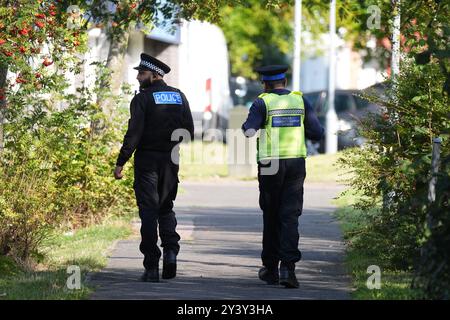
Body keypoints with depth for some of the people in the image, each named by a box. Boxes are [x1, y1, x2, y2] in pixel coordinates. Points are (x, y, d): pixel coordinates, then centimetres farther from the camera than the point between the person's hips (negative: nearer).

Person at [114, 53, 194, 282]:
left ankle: (151, 267, -5)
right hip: (171, 161, 5)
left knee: (148, 211, -1)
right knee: (166, 207, 19)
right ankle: (170, 249, -4)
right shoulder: (179, 97, 9)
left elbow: (133, 134, -15)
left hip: (147, 160, -5)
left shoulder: (142, 99, -9)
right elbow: (189, 131, 9)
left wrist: (120, 163, -12)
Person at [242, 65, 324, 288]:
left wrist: (249, 129, 9)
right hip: (296, 163, 2)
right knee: (290, 216, -1)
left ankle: (270, 268, 18)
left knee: (271, 216, 11)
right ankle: (287, 267, -15)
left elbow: (248, 131, -14)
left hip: (270, 164, -1)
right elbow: (317, 133, 4)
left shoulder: (262, 103, -2)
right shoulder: (300, 101, 7)